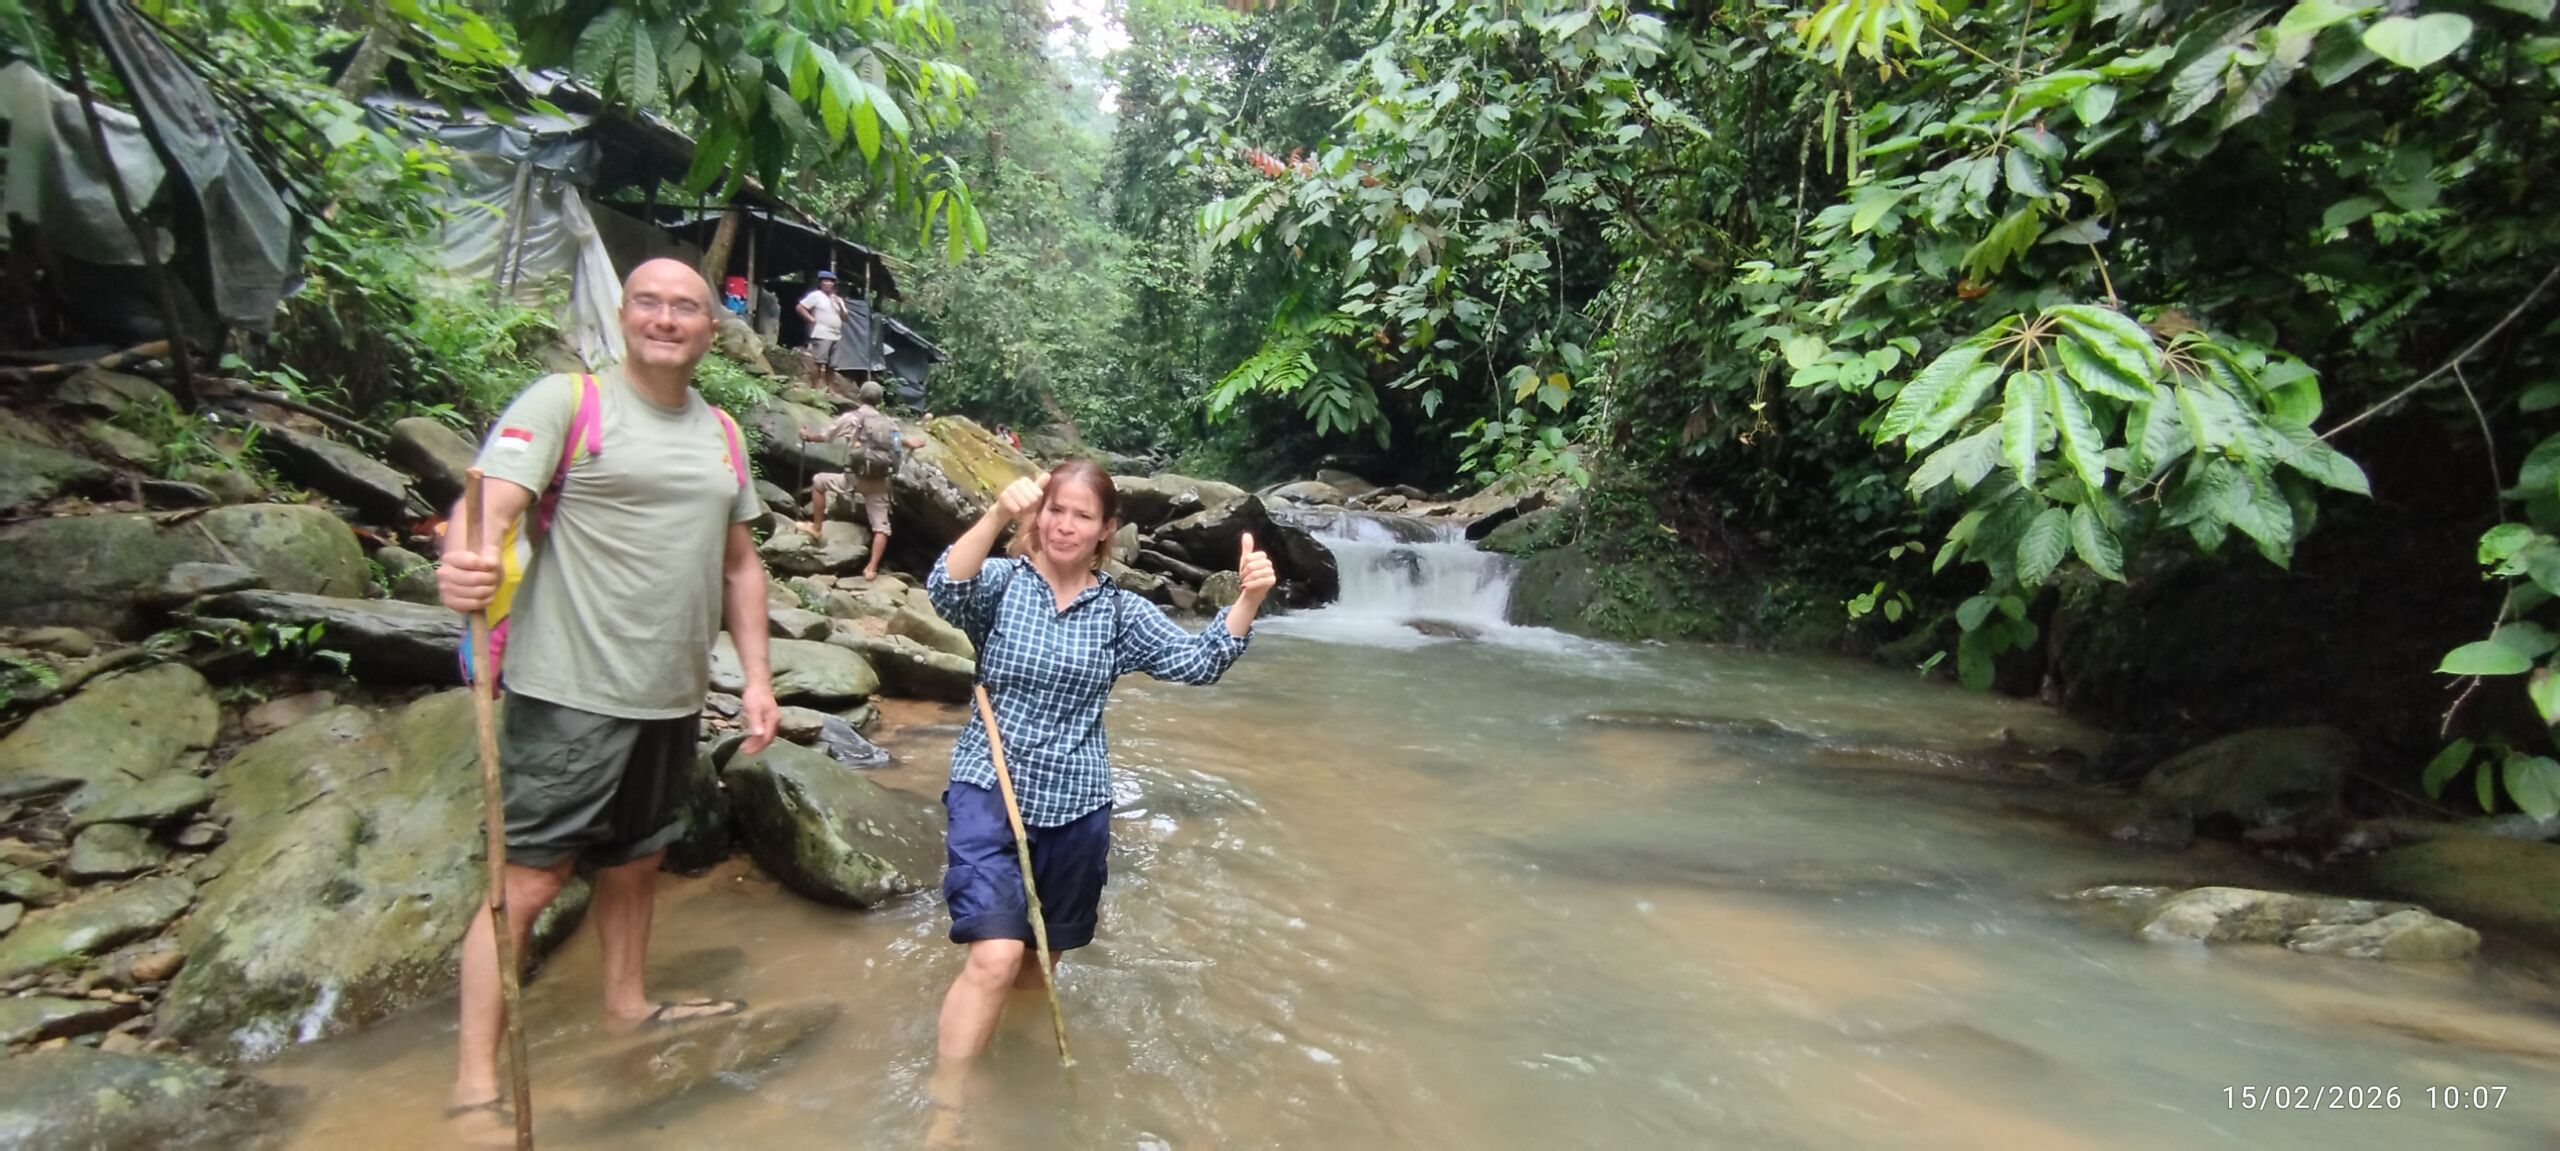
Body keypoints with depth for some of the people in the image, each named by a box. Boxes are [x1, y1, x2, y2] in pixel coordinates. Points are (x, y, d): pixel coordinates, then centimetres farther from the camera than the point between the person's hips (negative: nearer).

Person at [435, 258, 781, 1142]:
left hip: (672, 696, 6)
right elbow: (489, 505, -19)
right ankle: (475, 1083, 13)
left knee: (634, 863, 21)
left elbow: (739, 562, 16)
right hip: (572, 695, -6)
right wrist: (464, 560, -42)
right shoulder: (564, 400, -6)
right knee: (526, 883, 0)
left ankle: (628, 1001, 40)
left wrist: (756, 676, 10)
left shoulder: (720, 431, 11)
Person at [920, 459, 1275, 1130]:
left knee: (1039, 962, 16)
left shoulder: (1121, 612, 2)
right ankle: (943, 1115, -2)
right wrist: (998, 516, -39)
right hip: (989, 791, -3)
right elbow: (944, 590, -25)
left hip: (1074, 807, 3)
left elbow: (1199, 661, -6)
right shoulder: (1001, 584, -4)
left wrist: (1249, 599, -23)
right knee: (996, 956, -19)